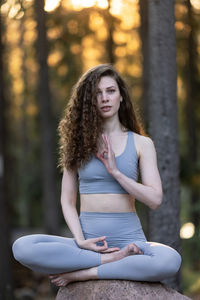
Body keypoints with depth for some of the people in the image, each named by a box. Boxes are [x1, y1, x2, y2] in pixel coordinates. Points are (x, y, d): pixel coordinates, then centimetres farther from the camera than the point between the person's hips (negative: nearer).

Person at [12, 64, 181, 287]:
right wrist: (80, 241, -9)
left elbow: (155, 199, -1)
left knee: (170, 260, -36)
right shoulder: (79, 142, 11)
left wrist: (115, 172, -8)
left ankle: (79, 274, -22)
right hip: (88, 238, 1)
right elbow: (67, 201, 8)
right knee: (22, 248, -26)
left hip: (129, 238, -1)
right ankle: (112, 260, -20)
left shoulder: (141, 143, 8)